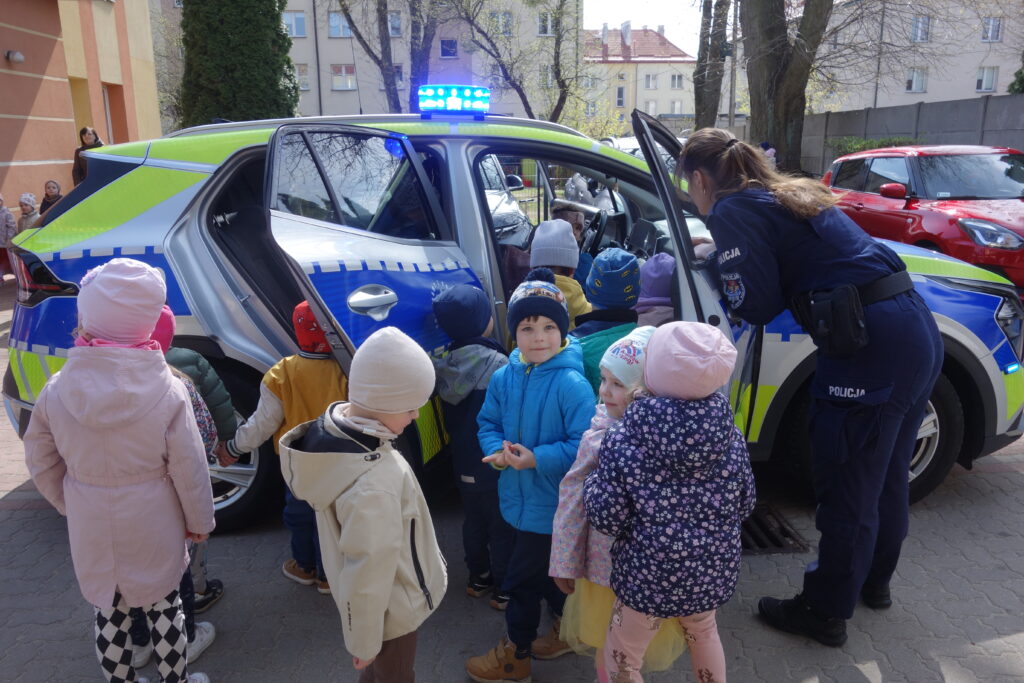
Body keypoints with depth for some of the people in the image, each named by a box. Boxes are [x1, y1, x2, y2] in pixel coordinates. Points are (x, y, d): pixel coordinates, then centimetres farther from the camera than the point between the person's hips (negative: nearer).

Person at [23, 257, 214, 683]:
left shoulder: (57, 391, -13)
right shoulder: (167, 392, -22)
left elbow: (41, 461, 0)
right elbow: (189, 469, -16)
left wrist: (70, 505, 17)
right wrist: (200, 521, 0)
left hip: (90, 531, 3)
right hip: (152, 531, -2)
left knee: (109, 614, 20)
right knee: (164, 609, 17)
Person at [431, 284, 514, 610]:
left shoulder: (440, 362, -5)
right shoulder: (497, 364, -24)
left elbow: (447, 414, 6)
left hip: (464, 462, 6)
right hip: (495, 463, -6)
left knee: (473, 521, 22)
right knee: (501, 527, 10)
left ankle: (478, 578, 37)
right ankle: (502, 589, 22)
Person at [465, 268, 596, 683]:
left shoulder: (572, 384, -23)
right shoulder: (504, 377, -4)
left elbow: (583, 446, -24)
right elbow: (487, 423, 5)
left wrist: (536, 459, -28)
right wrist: (498, 451, -14)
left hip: (552, 504, -7)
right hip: (518, 497, 7)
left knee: (522, 579, 8)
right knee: (541, 572, 24)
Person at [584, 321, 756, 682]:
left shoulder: (625, 439, -21)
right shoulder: (730, 433, -9)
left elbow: (607, 519, -16)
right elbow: (744, 504, 2)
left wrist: (591, 484, 2)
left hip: (649, 574, -4)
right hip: (713, 569, 5)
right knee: (703, 633, 33)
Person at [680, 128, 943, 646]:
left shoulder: (734, 211, -8)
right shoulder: (791, 193, 18)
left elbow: (758, 305, -11)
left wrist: (723, 269, 7)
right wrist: (724, 251, 23)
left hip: (870, 346, -9)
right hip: (918, 330, 9)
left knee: (846, 489, 7)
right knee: (886, 476, 24)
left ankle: (825, 612, 25)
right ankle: (874, 580, 45)